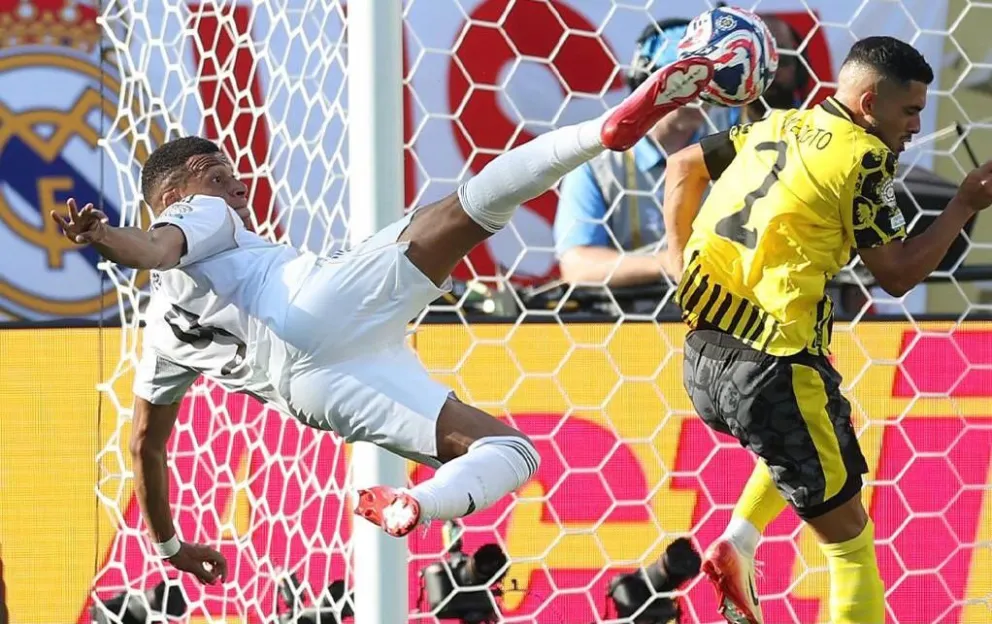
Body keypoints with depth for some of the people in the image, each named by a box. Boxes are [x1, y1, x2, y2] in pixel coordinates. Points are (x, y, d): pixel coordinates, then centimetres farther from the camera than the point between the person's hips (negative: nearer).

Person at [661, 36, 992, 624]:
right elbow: (897, 273, -5)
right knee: (850, 537, 3)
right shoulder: (863, 158, -9)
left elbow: (684, 168, 22)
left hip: (702, 359, 8)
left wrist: (681, 261, 21)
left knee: (805, 434, 37)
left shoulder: (778, 127, 12)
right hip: (771, 370, -8)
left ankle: (738, 543, 19)